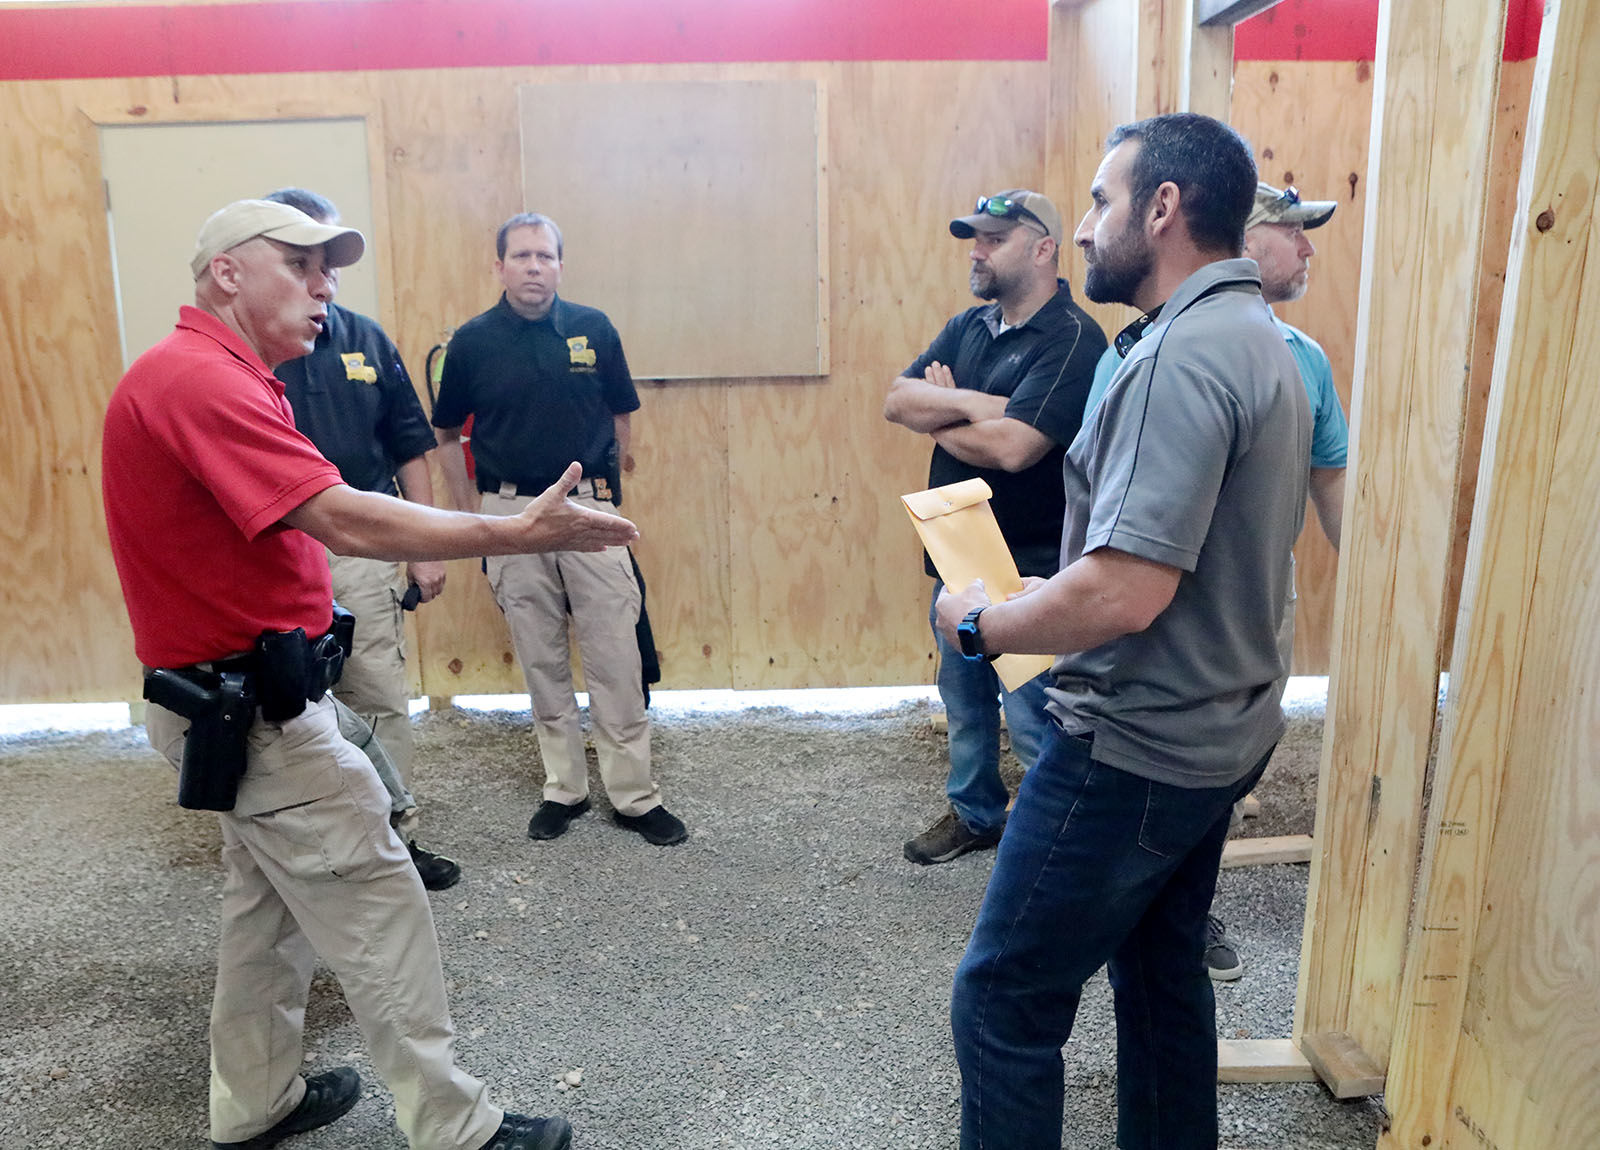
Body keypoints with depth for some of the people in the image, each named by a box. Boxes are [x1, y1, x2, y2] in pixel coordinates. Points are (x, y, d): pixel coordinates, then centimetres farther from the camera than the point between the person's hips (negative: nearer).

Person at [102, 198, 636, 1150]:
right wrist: (521, 534, -28)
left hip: (242, 700, 11)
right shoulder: (197, 377, -21)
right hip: (255, 705, -11)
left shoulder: (209, 375, 13)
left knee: (271, 897, 21)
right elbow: (344, 521, -29)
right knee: (375, 903, -3)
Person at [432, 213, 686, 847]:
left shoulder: (594, 329, 2)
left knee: (616, 658, 0)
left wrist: (608, 484, 8)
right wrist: (471, 511, 6)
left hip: (588, 508, 0)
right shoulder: (472, 340, 2)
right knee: (541, 661, 9)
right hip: (512, 514, 1)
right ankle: (563, 788, 23)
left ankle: (634, 794, 11)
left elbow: (620, 415, 11)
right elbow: (447, 436, 11)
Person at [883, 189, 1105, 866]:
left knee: (1032, 719, 2)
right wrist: (972, 405, -18)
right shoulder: (968, 327, 9)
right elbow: (896, 399, -2)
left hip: (1027, 568, -8)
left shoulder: (1072, 340, -16)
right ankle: (974, 813, 40)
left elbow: (1010, 446, -28)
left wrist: (935, 415, -10)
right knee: (963, 700, 21)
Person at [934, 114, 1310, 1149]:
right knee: (1163, 976, 23)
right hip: (1218, 733, 10)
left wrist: (981, 623, -13)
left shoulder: (1185, 355, -22)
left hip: (1136, 748, -10)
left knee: (1004, 1000, 2)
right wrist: (1056, 596, 13)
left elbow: (1125, 593, -29)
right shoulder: (1258, 337, 11)